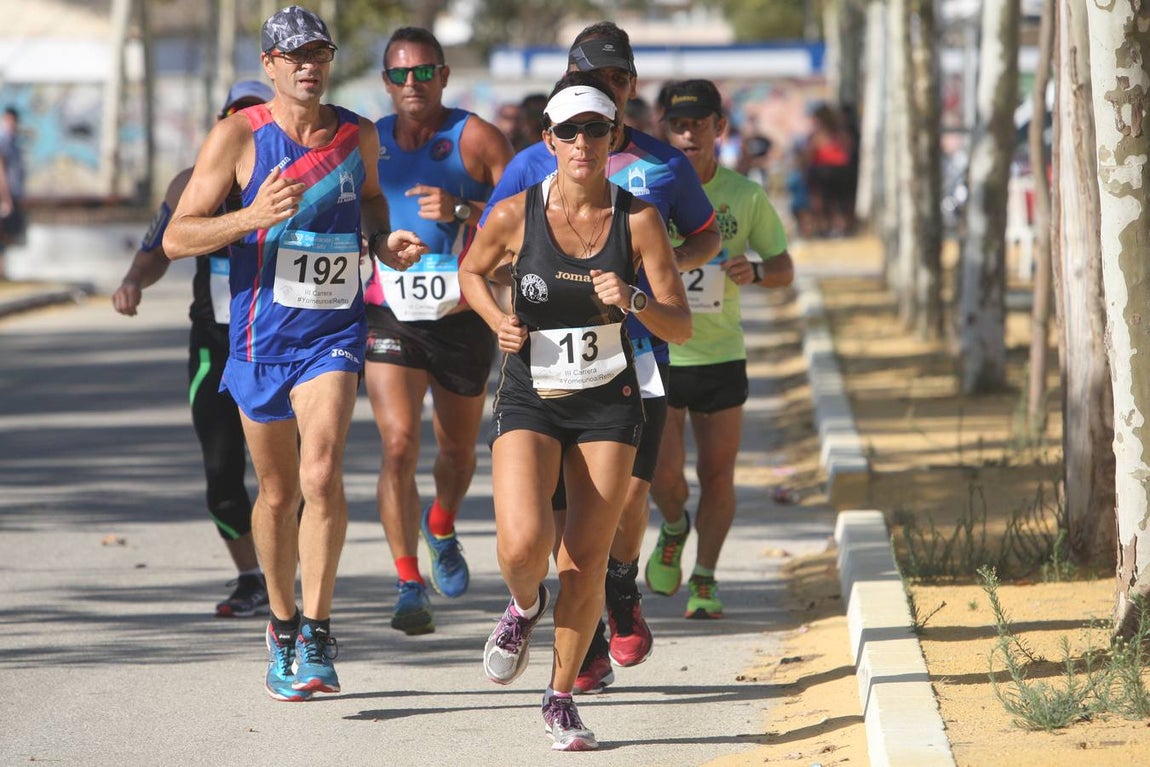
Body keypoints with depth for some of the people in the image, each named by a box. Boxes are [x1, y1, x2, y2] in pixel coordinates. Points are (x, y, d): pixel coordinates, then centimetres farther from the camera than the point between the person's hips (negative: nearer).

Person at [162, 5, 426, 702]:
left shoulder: (358, 136, 4)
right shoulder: (239, 136, -6)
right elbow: (177, 237, -8)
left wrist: (386, 242, 6)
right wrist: (253, 217, -24)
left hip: (335, 335, 0)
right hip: (261, 336, 0)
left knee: (322, 474, -20)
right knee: (278, 492, 11)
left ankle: (318, 634, -16)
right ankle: (283, 627, 32)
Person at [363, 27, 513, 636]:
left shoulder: (476, 138, -4)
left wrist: (462, 211, -23)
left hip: (462, 316, -1)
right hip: (390, 317, 1)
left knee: (457, 449, 16)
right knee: (398, 445, -15)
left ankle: (441, 527, 48)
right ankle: (409, 584, -11)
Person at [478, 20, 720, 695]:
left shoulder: (665, 165, 7)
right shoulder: (534, 165, 5)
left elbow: (707, 236, 21)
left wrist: (670, 261, -1)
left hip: (639, 353, 0)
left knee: (628, 497, -4)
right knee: (572, 504, -5)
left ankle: (623, 595, 28)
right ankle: (590, 646, 5)